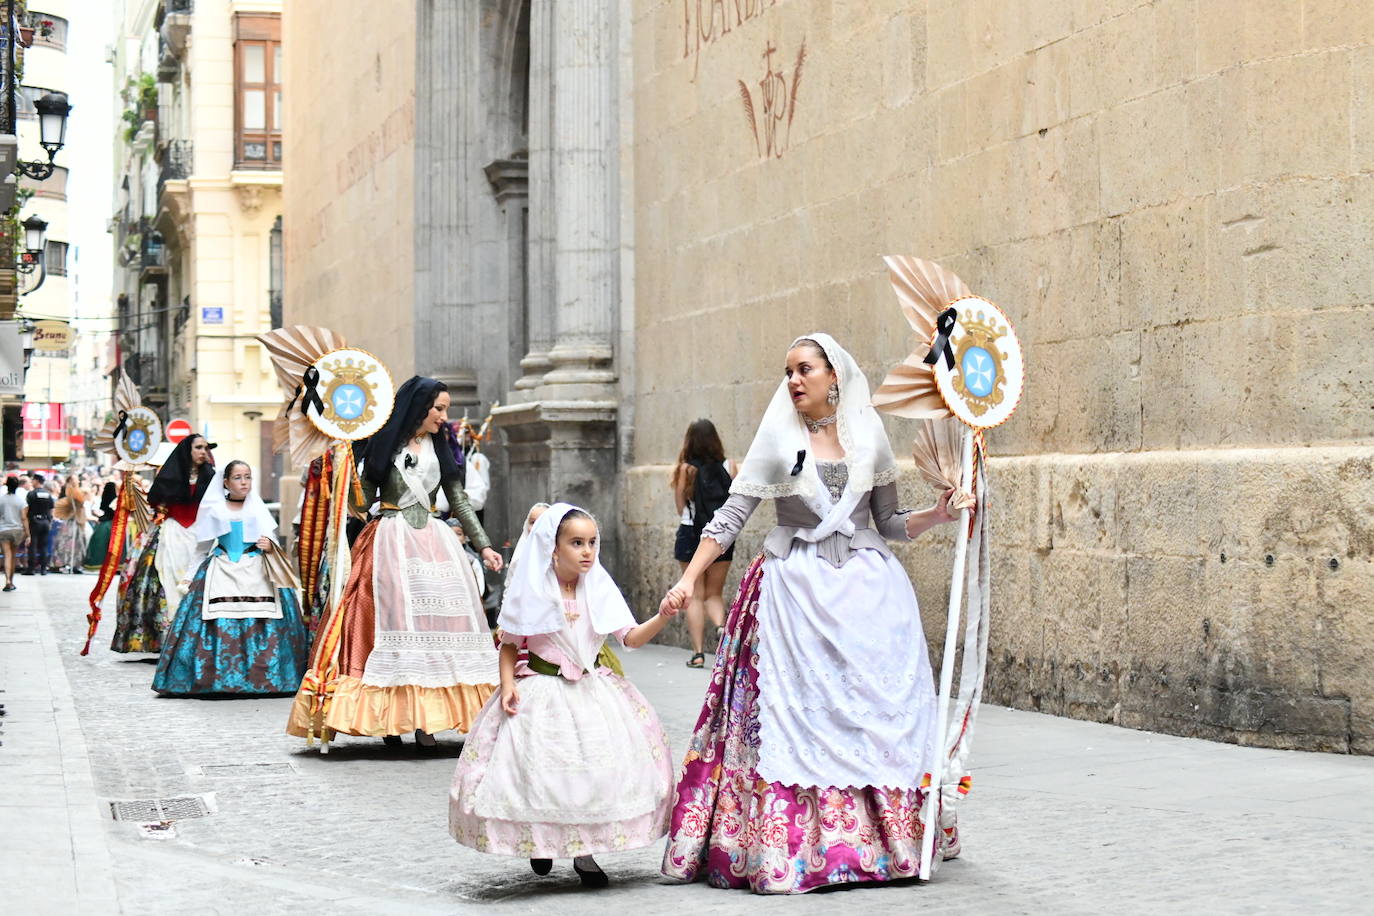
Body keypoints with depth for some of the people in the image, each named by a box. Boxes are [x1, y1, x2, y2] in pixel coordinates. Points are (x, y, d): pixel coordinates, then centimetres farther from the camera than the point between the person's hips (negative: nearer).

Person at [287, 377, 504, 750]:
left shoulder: (440, 450, 14)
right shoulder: (383, 445, 3)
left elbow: (460, 502, 16)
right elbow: (363, 499, 4)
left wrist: (484, 546, 10)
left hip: (433, 542, 4)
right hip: (391, 542, -4)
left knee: (434, 620, -6)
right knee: (394, 620, -10)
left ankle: (424, 719, -7)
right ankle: (391, 719, -7)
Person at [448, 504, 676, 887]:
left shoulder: (599, 588, -1)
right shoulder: (531, 592, -7)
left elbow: (631, 637, -2)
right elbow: (509, 644, 4)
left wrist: (662, 617, -19)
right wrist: (507, 683, -10)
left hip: (593, 690, 2)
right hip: (540, 691, -2)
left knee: (598, 766, -5)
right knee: (537, 771, -5)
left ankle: (584, 852, 13)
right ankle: (539, 844, 23)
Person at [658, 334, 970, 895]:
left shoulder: (869, 437, 7)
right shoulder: (779, 438, 2)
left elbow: (888, 524, 13)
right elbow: (731, 516, -2)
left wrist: (939, 514, -3)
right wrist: (690, 578, -11)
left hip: (867, 592, 2)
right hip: (796, 591, -2)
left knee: (875, 712, 3)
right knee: (796, 716, -4)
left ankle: (888, 839, 12)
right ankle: (789, 847, -1)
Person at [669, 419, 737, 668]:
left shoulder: (686, 469, -8)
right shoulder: (728, 467, -3)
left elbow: (680, 507, 0)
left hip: (691, 535, -2)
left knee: (695, 595, 6)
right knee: (714, 593, 14)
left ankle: (698, 652, 3)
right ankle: (720, 625, -16)